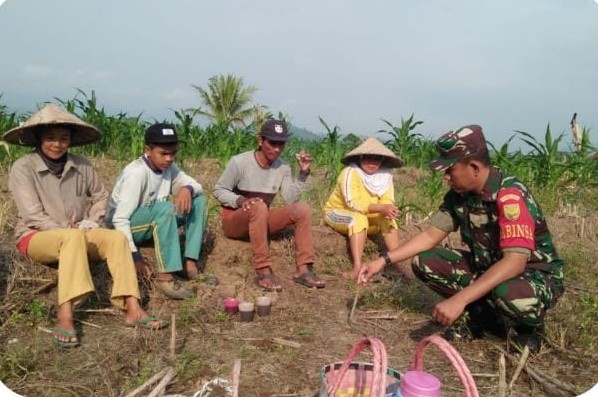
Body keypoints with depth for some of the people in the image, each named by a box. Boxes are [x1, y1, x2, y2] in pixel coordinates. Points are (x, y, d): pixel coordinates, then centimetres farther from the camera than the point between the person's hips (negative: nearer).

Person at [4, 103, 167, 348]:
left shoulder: (82, 165, 0)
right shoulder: (23, 168, -10)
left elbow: (101, 197, 14)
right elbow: (32, 215, -15)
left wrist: (92, 222, -2)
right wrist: (66, 231, -20)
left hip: (76, 235, 4)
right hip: (36, 237, -4)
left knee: (117, 238, -21)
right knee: (74, 238, -36)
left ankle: (132, 308, -31)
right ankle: (64, 316, -41)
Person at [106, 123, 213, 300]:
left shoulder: (169, 167, -3)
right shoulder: (137, 172, -25)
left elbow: (197, 185, -3)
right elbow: (120, 219, -29)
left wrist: (187, 189, -28)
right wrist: (135, 256, -34)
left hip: (156, 220, 8)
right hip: (123, 225, -7)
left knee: (198, 199, -9)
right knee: (165, 207, -36)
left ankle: (190, 264, -13)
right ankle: (164, 275, -32)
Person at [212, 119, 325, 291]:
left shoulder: (283, 168, -2)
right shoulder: (240, 162, -15)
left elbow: (291, 200, -11)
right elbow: (218, 190, -9)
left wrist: (303, 173, -20)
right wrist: (240, 200, -27)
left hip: (261, 220, 5)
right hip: (233, 221, -5)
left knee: (302, 209, -17)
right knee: (259, 207, -38)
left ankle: (303, 269, -21)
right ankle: (263, 270, -34)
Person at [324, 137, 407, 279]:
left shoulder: (385, 175, -9)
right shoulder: (350, 172, -24)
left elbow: (387, 202, -14)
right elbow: (353, 204, -33)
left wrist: (389, 210, -38)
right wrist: (380, 208, -43)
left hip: (367, 218, 5)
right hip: (338, 213, -5)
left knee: (388, 218, -20)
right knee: (359, 219, -34)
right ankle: (357, 267, -42)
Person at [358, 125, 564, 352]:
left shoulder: (510, 194, -30)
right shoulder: (458, 194, -7)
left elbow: (515, 262, -38)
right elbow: (431, 235, -1)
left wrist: (459, 300, -45)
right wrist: (384, 260, -12)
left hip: (536, 274, -6)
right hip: (487, 266, 7)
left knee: (509, 295, -41)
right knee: (424, 262, -9)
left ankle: (529, 325, -3)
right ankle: (484, 314, 4)